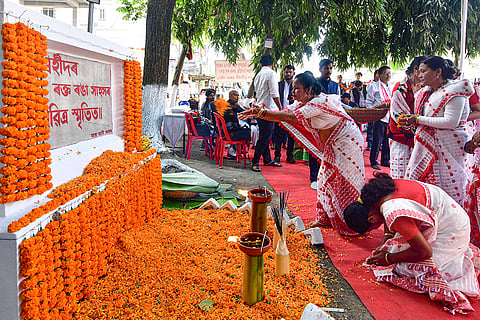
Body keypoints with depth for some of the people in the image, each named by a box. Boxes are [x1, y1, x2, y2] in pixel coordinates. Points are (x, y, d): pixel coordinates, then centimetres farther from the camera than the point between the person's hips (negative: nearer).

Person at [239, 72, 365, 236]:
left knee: (344, 181, -6)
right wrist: (257, 114, -22)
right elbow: (284, 114, -8)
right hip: (332, 145, 9)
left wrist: (262, 112, -41)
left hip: (347, 141, -9)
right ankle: (325, 218, 22)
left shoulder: (319, 102, -28)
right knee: (326, 178, 10)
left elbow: (293, 118, -38)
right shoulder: (301, 103, 0)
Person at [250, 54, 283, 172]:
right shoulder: (271, 73, -10)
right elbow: (274, 94, -16)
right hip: (268, 109, -9)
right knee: (264, 138, -6)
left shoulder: (258, 75, 15)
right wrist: (281, 109, -9)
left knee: (265, 136, 15)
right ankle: (255, 162, -3)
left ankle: (267, 160, 23)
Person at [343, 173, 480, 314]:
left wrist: (388, 258, -14)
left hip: (449, 231, -9)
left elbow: (424, 252, -25)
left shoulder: (394, 214, -36)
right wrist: (385, 245, 5)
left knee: (405, 268, -12)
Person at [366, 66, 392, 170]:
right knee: (377, 141, -4)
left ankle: (385, 161, 20)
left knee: (388, 141, 9)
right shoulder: (374, 86, 0)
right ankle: (373, 162, 7)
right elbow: (369, 103, -3)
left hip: (389, 118, 6)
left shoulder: (391, 88, 18)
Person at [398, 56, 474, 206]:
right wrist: (410, 120, 10)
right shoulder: (426, 92, 15)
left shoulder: (454, 92, -11)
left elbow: (451, 122, -22)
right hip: (426, 146, 8)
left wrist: (419, 119, -18)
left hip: (447, 148, -8)